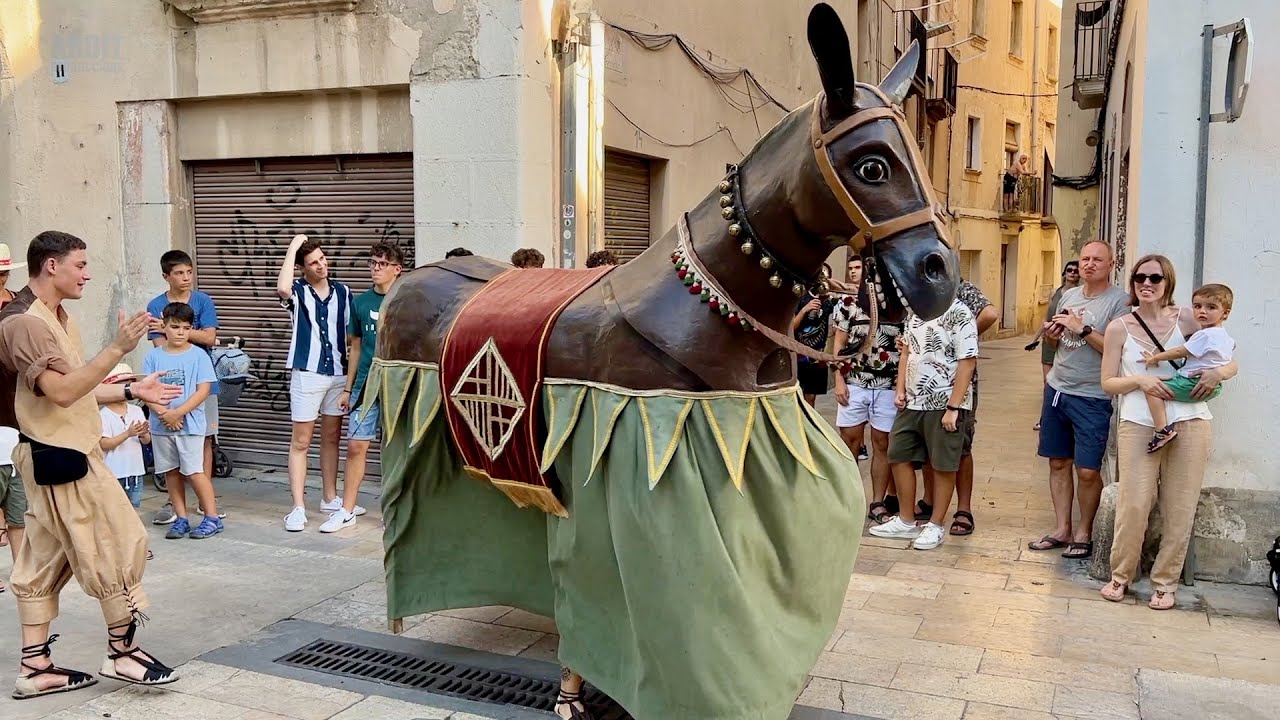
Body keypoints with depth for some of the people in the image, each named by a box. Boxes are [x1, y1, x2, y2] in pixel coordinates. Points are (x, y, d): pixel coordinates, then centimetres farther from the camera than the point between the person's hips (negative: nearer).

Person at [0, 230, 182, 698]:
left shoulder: (56, 317, 14)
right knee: (118, 548, -2)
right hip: (61, 458, -10)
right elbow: (62, 392, -27)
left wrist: (132, 391, 13)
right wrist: (117, 349, -32)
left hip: (60, 455, 10)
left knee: (44, 562, 12)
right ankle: (122, 652, 12)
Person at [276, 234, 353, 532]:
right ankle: (298, 508, 3)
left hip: (339, 374, 4)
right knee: (301, 442, 0)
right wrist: (292, 247, -21)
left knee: (332, 438, 14)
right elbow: (282, 288, -31)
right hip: (307, 374, -4)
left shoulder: (343, 292, 5)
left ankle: (329, 497, 26)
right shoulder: (298, 291, -6)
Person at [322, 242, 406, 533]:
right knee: (356, 445, 3)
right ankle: (347, 510, 12)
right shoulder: (361, 302, 9)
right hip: (365, 385, 3)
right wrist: (348, 388, 13)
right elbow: (356, 347, 14)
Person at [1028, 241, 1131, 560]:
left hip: (1092, 398, -6)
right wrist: (1051, 335, 1)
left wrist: (1082, 329, -21)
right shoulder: (1069, 295, 11)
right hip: (1057, 389, 6)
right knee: (1058, 462, 11)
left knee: (1088, 471, -3)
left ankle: (1084, 534, 14)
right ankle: (1062, 530, 21)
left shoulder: (1119, 301, -9)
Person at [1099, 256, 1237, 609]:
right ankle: (1120, 576, 14)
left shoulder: (1186, 319, 5)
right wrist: (1140, 381, -13)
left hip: (1189, 425, 1)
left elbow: (1230, 363, 10)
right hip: (1138, 427, -1)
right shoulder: (1119, 328, 5)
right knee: (1133, 504, -5)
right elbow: (1108, 382, 5)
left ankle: (1165, 582, 19)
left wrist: (1217, 372, -12)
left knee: (1179, 509, 4)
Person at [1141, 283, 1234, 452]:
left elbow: (1180, 352, -15)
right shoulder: (1226, 338, 15)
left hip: (1193, 385, -11)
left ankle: (1163, 430, -24)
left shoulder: (1204, 335, -16)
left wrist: (1155, 358, -3)